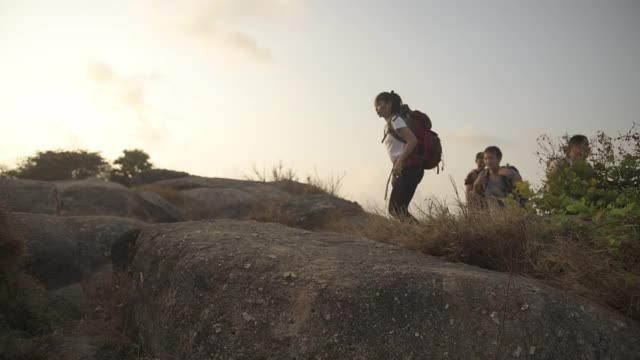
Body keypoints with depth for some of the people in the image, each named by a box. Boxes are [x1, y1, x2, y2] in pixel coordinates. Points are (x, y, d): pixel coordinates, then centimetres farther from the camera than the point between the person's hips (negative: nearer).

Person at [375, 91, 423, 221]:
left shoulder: (396, 120, -7)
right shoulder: (388, 124, 20)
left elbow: (413, 140, -20)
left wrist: (399, 162, -24)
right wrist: (395, 173, 19)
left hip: (410, 169, -10)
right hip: (404, 170, 10)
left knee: (396, 209, -15)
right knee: (395, 209, 7)